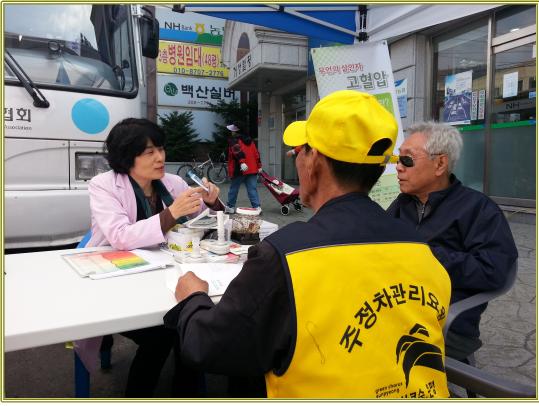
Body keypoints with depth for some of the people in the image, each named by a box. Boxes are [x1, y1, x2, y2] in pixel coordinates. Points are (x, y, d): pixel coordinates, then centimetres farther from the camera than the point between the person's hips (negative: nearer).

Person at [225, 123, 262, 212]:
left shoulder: (233, 140, -2)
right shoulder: (249, 139, 18)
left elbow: (237, 151, -22)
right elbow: (256, 153, 17)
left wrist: (242, 162, -34)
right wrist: (259, 166, 19)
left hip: (239, 170, -5)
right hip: (252, 169, 5)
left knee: (233, 189, 8)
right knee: (252, 189, 3)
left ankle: (230, 206, 17)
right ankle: (257, 207, -7)